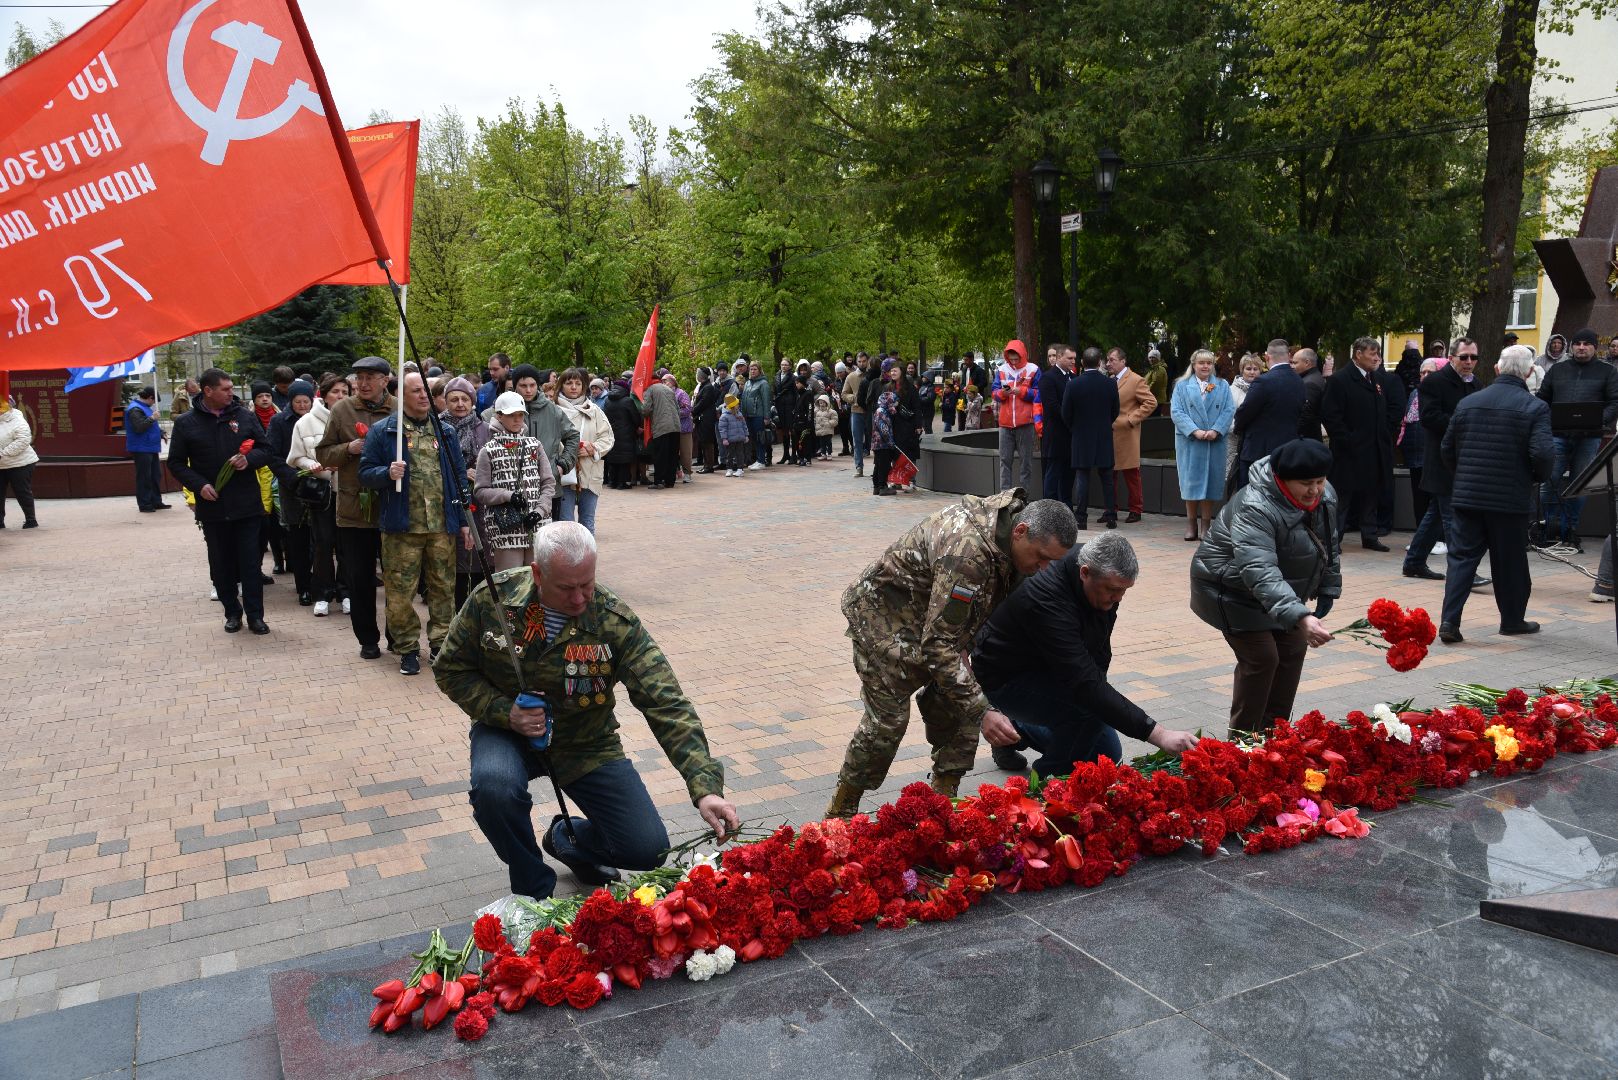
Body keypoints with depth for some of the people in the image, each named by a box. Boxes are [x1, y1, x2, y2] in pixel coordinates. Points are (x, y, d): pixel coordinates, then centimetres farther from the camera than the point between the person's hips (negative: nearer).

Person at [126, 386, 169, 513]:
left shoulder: (145, 408, 17)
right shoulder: (135, 409, -14)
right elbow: (139, 428, -25)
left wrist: (161, 433, 31)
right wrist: (151, 418, -26)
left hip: (151, 448, 10)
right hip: (141, 450, -10)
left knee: (156, 476, 13)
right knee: (144, 477, -6)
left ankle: (156, 501, 20)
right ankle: (144, 504, -2)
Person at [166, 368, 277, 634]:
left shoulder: (245, 416, 3)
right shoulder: (186, 423, 1)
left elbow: (266, 449, 8)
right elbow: (176, 463, 5)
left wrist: (249, 459, -13)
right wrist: (199, 485, -10)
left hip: (246, 503, 0)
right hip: (211, 505, 0)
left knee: (250, 561, 1)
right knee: (221, 563, 9)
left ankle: (255, 615, 8)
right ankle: (232, 612, 21)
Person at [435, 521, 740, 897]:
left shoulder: (616, 623, -22)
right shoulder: (492, 599, -17)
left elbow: (667, 705, -26)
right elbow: (450, 669, -2)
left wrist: (705, 788, -35)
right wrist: (503, 712, -20)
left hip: (586, 744, 0)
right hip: (508, 731, 0)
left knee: (649, 850, -11)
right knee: (494, 787, -36)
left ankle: (569, 839, 25)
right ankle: (534, 889, -4)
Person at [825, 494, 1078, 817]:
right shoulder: (968, 551, -38)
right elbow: (938, 645, -37)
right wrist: (983, 711, -36)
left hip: (934, 614, 9)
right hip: (883, 612, -9)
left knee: (953, 706, 2)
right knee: (888, 718, -9)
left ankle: (944, 795, 14)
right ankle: (841, 811, 6)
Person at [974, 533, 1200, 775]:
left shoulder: (1105, 578, -14)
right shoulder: (1046, 599, -39)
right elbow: (1085, 683, -43)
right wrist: (1157, 734, -45)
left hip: (1047, 674, 8)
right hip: (1004, 679, -8)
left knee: (1107, 754, 9)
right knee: (1090, 710, -32)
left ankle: (1017, 729, 24)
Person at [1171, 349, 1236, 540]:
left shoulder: (1222, 386, 10)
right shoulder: (1182, 385, 5)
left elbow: (1229, 410, 2)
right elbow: (1176, 412, -4)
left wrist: (1216, 430, -14)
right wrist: (1195, 431, -15)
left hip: (1215, 442, 2)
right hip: (1189, 442, -1)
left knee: (1211, 481, 3)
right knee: (1191, 481, -2)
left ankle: (1206, 524, 10)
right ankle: (1191, 523, 7)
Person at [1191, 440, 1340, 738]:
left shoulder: (1325, 497, -9)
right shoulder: (1254, 509, -36)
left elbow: (1330, 545, 11)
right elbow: (1260, 573, -48)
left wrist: (1328, 590, 9)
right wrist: (1300, 617, -57)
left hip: (1280, 590, 8)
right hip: (1231, 590, -8)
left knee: (1293, 651, 6)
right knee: (1261, 658, -14)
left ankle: (1273, 733, 19)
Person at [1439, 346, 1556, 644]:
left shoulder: (1468, 403, 4)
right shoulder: (1535, 407, -9)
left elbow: (1447, 449, 8)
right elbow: (1543, 454, -18)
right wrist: (1541, 475, 3)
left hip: (1467, 496, 3)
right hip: (1511, 498, -3)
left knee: (1462, 556, 4)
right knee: (1510, 561, 12)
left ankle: (1449, 621, -8)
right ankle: (1512, 619, 26)